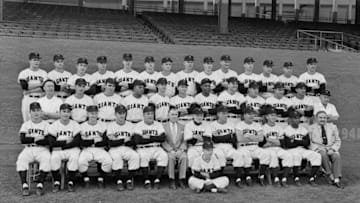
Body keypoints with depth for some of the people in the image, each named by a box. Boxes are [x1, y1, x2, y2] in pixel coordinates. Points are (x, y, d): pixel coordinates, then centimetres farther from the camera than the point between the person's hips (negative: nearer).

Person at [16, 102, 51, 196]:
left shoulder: (45, 124, 8)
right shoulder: (25, 125, 13)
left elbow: (48, 141, -5)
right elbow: (22, 140, -2)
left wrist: (31, 139, -9)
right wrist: (36, 138, -13)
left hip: (42, 149, -1)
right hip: (28, 149, 1)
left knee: (46, 159, -33)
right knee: (21, 159, -30)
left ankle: (40, 184, -27)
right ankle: (24, 185, -28)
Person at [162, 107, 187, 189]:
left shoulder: (182, 127, 18)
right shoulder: (164, 126, 10)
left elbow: (184, 141, 11)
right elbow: (163, 141, 1)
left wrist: (181, 149, -8)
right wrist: (170, 149, -12)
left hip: (180, 150, 2)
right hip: (169, 150, -1)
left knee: (184, 157, -31)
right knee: (170, 157, -35)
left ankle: (182, 179, -25)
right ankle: (172, 180, -27)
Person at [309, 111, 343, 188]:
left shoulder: (333, 127, 17)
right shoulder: (311, 128, 10)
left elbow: (338, 141, 14)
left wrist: (332, 149, -5)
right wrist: (318, 149, -14)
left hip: (331, 149, 2)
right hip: (318, 150, -2)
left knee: (337, 156, -32)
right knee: (323, 155, -37)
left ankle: (337, 180, -36)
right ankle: (331, 176, -32)